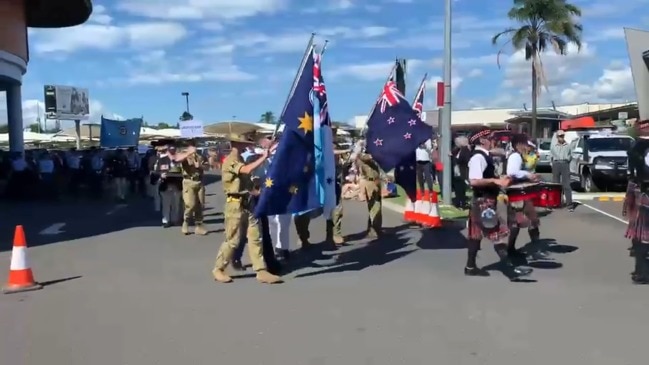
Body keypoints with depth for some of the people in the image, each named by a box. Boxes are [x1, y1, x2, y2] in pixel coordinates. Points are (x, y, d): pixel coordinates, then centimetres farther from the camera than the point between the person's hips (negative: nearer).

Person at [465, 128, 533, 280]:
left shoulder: (484, 155, 13)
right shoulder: (478, 157, -19)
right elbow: (474, 181, -29)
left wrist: (498, 181, 13)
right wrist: (495, 181, -29)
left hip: (487, 200, 10)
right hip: (483, 201, -10)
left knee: (476, 234, 14)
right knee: (499, 233, -8)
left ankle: (471, 266, 21)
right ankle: (509, 267, -4)